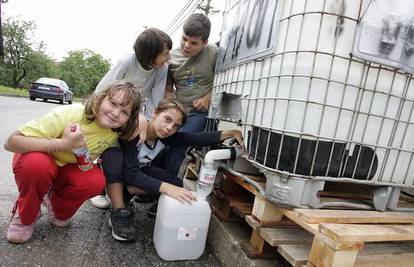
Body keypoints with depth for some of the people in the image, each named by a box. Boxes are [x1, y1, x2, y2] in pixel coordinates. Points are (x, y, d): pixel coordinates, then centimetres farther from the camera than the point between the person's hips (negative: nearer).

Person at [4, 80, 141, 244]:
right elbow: (11, 142, -34)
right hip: (35, 162, -2)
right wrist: (63, 144, -45)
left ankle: (57, 206, 6)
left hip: (68, 170, 3)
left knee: (96, 181, -29)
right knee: (36, 164, -38)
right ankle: (25, 216, -5)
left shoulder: (116, 131, -20)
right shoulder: (69, 115, -34)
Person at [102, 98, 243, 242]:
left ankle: (122, 196, -3)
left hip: (141, 172, 5)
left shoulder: (166, 136, -20)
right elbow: (131, 173, -42)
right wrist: (166, 188, -53)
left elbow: (199, 138, -22)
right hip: (114, 173, -4)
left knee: (176, 184, -19)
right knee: (113, 154, -39)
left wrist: (232, 133, -28)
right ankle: (119, 212, -25)